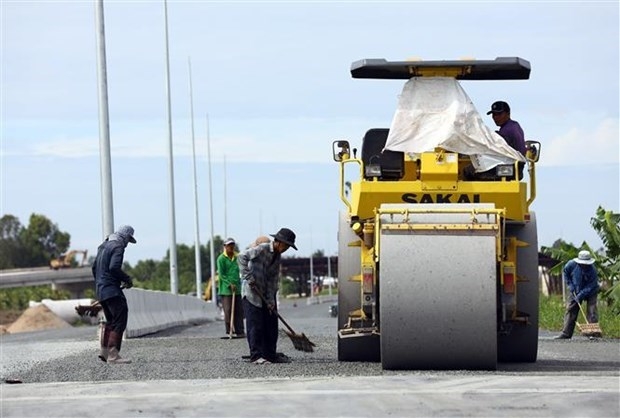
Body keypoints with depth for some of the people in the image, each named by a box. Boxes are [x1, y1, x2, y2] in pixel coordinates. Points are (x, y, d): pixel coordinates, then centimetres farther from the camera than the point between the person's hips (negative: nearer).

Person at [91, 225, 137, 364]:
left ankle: (104, 351, 21)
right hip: (112, 290, -10)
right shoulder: (118, 247, -10)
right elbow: (114, 267, -24)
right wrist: (127, 279, -11)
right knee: (120, 321, -11)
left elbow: (95, 267, 24)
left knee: (111, 320, 20)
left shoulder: (103, 246, 18)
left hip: (100, 290, 10)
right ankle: (113, 355, -19)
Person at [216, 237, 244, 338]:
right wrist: (230, 284, -16)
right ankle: (229, 332, -1)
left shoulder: (237, 257, 12)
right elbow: (221, 274, -8)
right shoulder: (221, 259, -4)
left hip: (237, 288, 5)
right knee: (228, 311, -5)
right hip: (226, 289, -5)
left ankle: (239, 331, 7)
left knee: (239, 311, 4)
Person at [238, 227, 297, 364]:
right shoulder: (262, 249, -15)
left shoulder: (278, 258, 8)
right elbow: (242, 257, -23)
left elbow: (273, 280, 5)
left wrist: (271, 299, -4)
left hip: (266, 293, 8)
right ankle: (256, 355, -7)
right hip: (251, 292, -8)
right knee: (255, 325, -8)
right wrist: (248, 276, -27)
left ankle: (270, 354, 15)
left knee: (271, 325, 8)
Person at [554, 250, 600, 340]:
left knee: (592, 311, -11)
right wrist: (570, 285, -6)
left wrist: (581, 295, -30)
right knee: (570, 310, -1)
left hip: (590, 292, -3)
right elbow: (565, 272, 1)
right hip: (575, 291, 3)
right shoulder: (572, 264, -20)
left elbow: (590, 286, -24)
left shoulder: (592, 271, -27)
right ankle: (566, 333, 1)